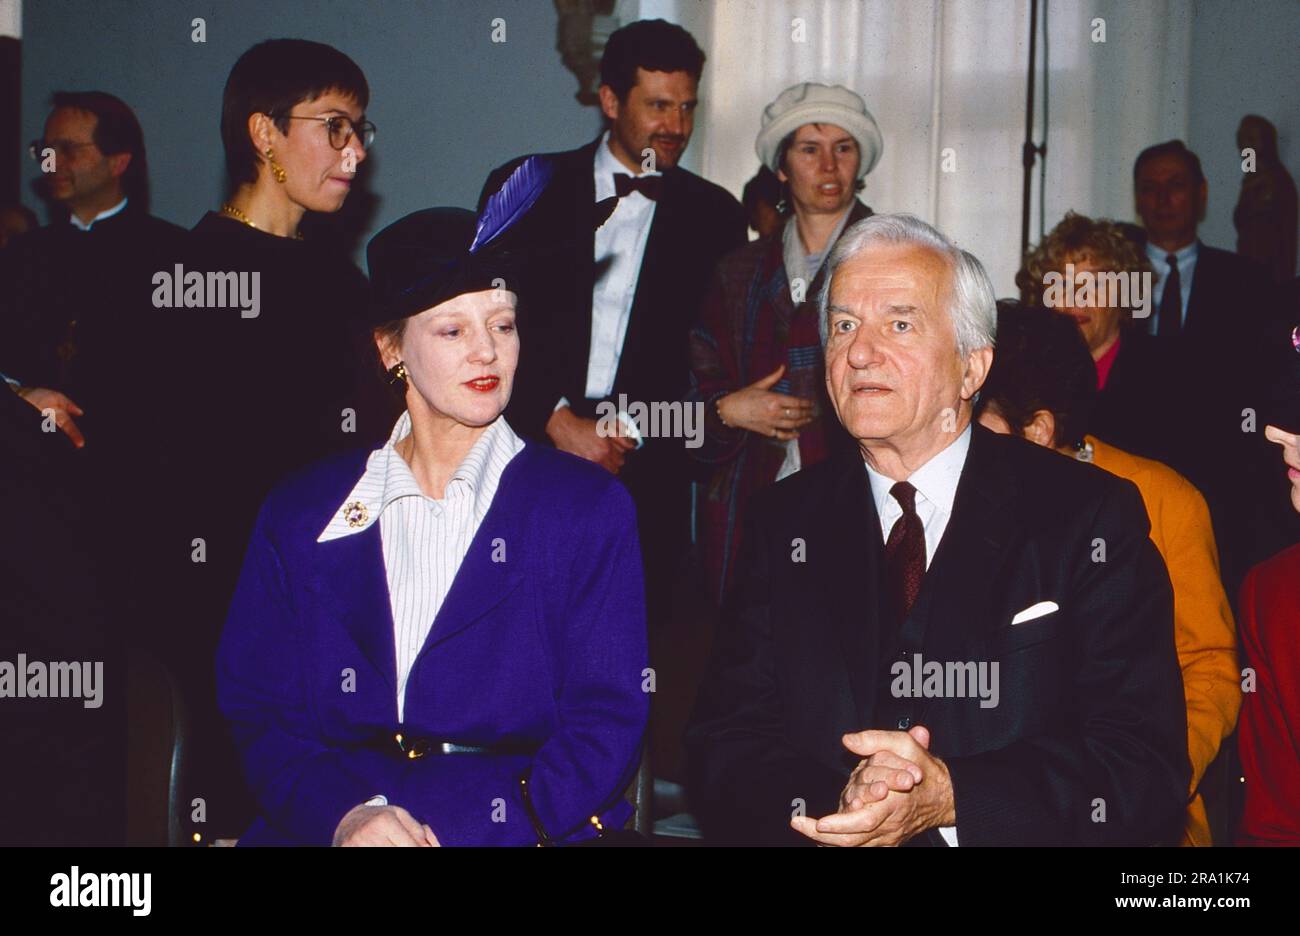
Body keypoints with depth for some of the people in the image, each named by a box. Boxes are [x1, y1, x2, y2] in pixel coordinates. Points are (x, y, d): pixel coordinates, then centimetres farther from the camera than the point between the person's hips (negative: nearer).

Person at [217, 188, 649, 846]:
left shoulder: (590, 508, 6)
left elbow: (607, 721, 0)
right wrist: (345, 814, -13)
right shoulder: (302, 514, 11)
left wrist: (467, 829, -15)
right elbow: (260, 714, 7)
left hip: (524, 827, -1)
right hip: (329, 827, 2)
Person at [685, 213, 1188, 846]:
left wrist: (949, 799, -18)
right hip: (829, 834, 2)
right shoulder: (784, 525, 8)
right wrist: (833, 803, -16)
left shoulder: (1090, 517, 0)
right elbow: (723, 747, 3)